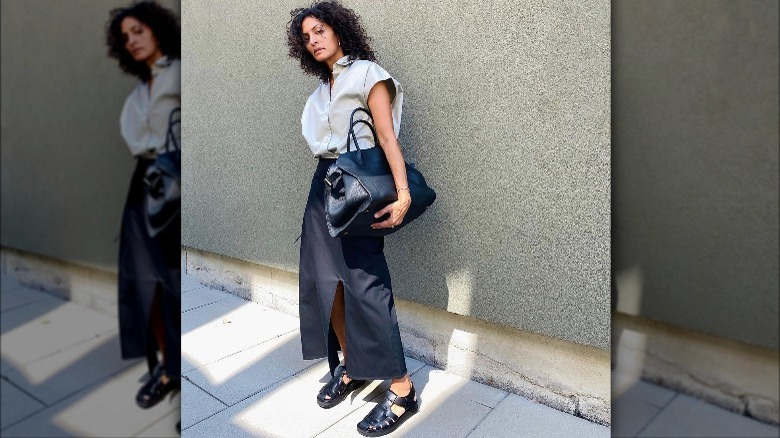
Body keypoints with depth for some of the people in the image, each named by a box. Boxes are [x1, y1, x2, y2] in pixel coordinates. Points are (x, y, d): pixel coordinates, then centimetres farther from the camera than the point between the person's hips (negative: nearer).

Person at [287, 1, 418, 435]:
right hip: (323, 185, 7)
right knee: (325, 279, 5)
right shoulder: (322, 87, 18)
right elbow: (325, 142, 13)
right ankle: (350, 367, 22)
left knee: (365, 282, -10)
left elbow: (388, 137, -14)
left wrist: (403, 193, -24)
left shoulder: (367, 73, -3)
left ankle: (402, 391, 0)